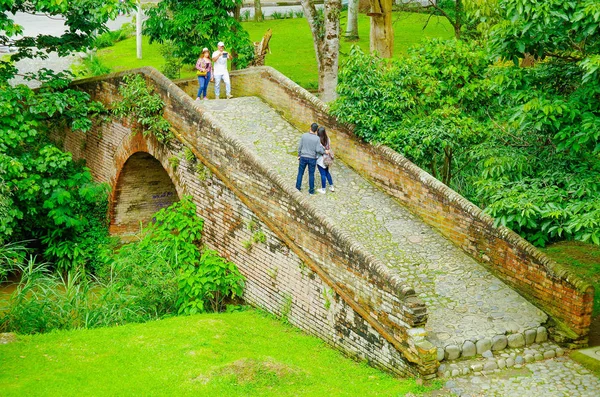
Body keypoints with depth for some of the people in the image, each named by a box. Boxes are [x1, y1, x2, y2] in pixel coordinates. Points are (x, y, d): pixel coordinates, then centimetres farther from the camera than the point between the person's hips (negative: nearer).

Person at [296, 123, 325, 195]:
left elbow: (300, 146, -4)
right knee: (311, 174, 14)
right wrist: (324, 152, 1)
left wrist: (299, 155, 10)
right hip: (312, 159, -1)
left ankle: (298, 187, 23)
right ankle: (311, 190, 22)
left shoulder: (304, 135, -11)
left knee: (300, 173, 17)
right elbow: (318, 150, -18)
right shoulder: (317, 138, -18)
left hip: (303, 157, 1)